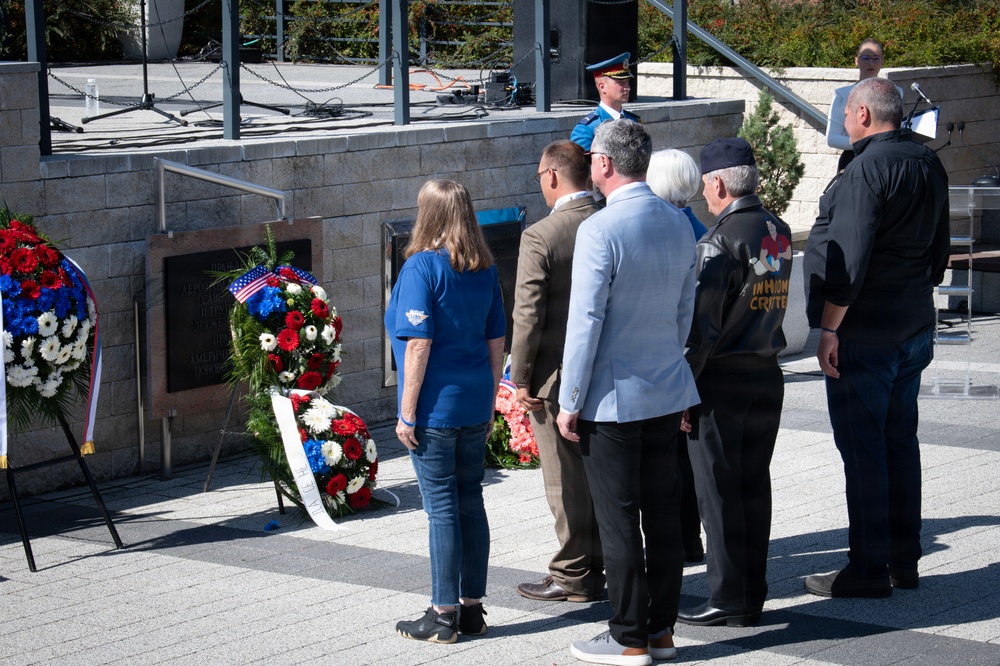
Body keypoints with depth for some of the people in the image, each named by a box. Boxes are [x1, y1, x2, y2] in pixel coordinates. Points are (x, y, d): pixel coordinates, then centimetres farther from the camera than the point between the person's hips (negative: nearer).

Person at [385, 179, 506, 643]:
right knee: (470, 501, 12)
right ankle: (472, 608, 19)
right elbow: (496, 341, 10)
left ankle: (443, 615, 5)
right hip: (475, 403, 6)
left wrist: (407, 412, -11)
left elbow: (419, 345, -16)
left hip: (435, 407, -6)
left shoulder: (422, 267, -13)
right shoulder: (485, 269, 6)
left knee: (442, 508, -1)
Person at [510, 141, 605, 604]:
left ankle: (573, 577, 10)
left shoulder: (539, 237, -16)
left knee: (566, 480, 2)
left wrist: (521, 379, -7)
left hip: (558, 375, -6)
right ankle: (603, 568, 23)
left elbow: (528, 316, -17)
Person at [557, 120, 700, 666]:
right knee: (662, 512, 13)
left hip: (612, 396, -7)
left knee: (619, 521, 1)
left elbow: (585, 321, -17)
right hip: (668, 393, 7)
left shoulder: (600, 230, -17)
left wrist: (569, 402, -10)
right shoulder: (678, 224, 6)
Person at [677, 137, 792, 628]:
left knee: (718, 492, 0)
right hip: (768, 376, 8)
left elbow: (703, 324, -17)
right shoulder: (778, 231, 7)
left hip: (723, 380, -7)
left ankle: (727, 601, 4)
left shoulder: (721, 240, -17)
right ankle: (753, 597, 17)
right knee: (754, 487, 12)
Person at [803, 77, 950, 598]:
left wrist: (828, 328, -19)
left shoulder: (867, 169, -18)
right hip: (914, 329, 9)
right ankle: (904, 561, 20)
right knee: (900, 440, 14)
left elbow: (849, 259, -23)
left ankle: (868, 569, -1)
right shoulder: (928, 165, 11)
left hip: (864, 334, -9)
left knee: (862, 447, -4)